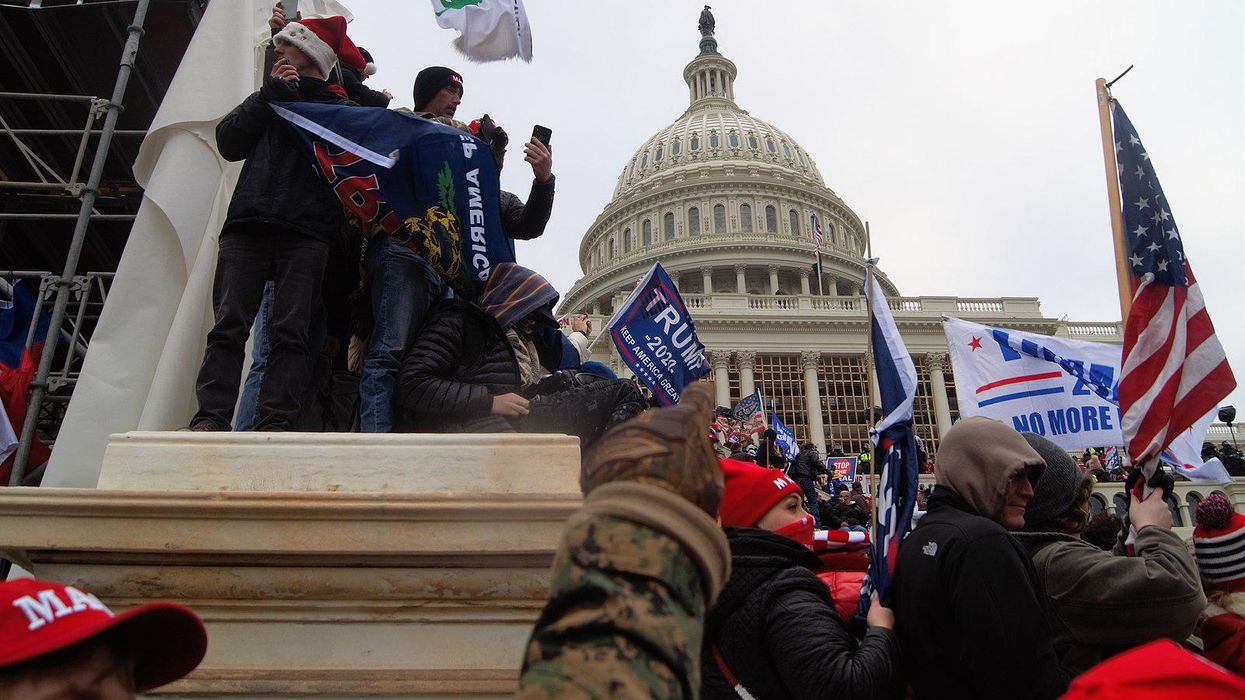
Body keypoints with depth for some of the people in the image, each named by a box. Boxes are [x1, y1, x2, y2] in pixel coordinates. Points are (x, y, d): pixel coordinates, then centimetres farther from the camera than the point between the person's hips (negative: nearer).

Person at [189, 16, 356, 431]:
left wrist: (289, 98, 3)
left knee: (291, 331, -11)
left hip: (306, 234, -3)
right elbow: (228, 143, 15)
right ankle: (211, 419, -13)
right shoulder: (266, 99, 31)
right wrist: (269, 95, 10)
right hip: (247, 226, 3)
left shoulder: (341, 109, 20)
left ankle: (275, 423, -14)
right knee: (229, 326, -8)